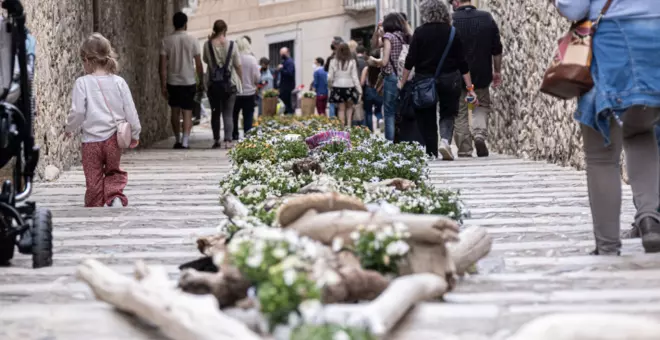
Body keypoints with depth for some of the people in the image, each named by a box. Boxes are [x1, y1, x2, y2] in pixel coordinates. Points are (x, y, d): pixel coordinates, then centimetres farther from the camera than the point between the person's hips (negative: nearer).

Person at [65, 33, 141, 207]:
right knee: (114, 172, 19)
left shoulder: (82, 83, -9)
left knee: (94, 180, 8)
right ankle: (115, 197, -4)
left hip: (91, 140, -3)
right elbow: (130, 110, 1)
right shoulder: (118, 82, -2)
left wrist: (70, 128, 7)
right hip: (113, 139, 3)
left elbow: (78, 111, -13)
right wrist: (134, 134, 14)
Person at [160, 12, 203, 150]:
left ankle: (178, 140, 22)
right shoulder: (192, 40, -5)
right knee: (187, 113, 0)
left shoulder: (166, 41, -3)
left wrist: (163, 85, -1)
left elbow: (163, 66, -5)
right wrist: (201, 81, 8)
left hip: (172, 82, 2)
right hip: (189, 81, -1)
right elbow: (198, 64, -4)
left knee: (175, 112, 15)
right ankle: (184, 142, -11)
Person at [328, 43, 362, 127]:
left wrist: (330, 86, 17)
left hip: (338, 87, 0)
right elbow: (355, 77, -5)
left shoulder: (333, 62, -3)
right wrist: (359, 90, 1)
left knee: (341, 109, 5)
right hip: (349, 87, 0)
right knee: (349, 107, 16)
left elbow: (330, 77, -1)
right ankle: (349, 124, 5)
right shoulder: (352, 62, -6)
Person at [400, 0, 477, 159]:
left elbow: (410, 61, -7)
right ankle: (445, 140, -16)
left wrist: (402, 83, 0)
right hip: (449, 79, 1)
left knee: (427, 116, 12)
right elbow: (462, 62, -1)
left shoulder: (420, 32, -5)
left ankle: (431, 152, 12)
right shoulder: (452, 33, -1)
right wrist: (469, 88, 2)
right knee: (448, 113, 11)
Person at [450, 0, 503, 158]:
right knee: (482, 106, 19)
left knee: (460, 112, 8)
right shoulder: (487, 18, -1)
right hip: (482, 74, 2)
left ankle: (464, 150, 8)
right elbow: (497, 49, 2)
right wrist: (497, 71, 11)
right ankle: (480, 134, -6)